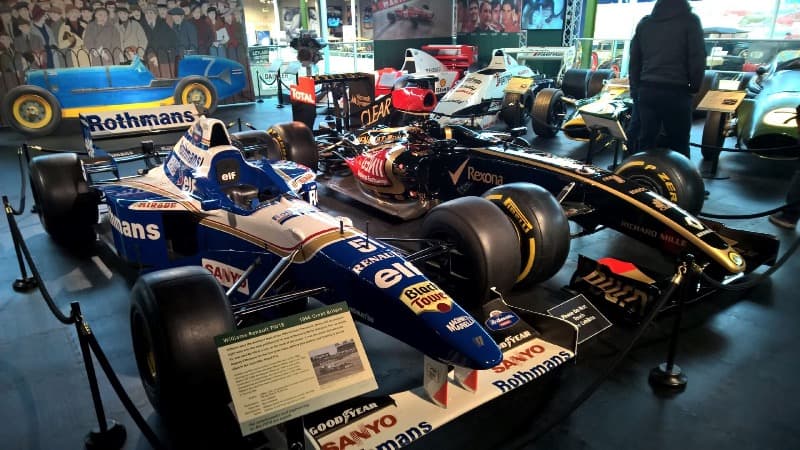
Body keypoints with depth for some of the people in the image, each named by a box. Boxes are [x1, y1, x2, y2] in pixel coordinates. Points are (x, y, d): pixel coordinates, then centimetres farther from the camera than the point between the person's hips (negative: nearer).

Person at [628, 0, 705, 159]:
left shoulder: (644, 23, 13)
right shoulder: (690, 20, 0)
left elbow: (634, 60, 14)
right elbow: (698, 58, -4)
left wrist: (635, 89, 19)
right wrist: (694, 87, 9)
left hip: (646, 90, 4)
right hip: (676, 92, -4)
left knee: (645, 142, 8)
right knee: (678, 145, 1)